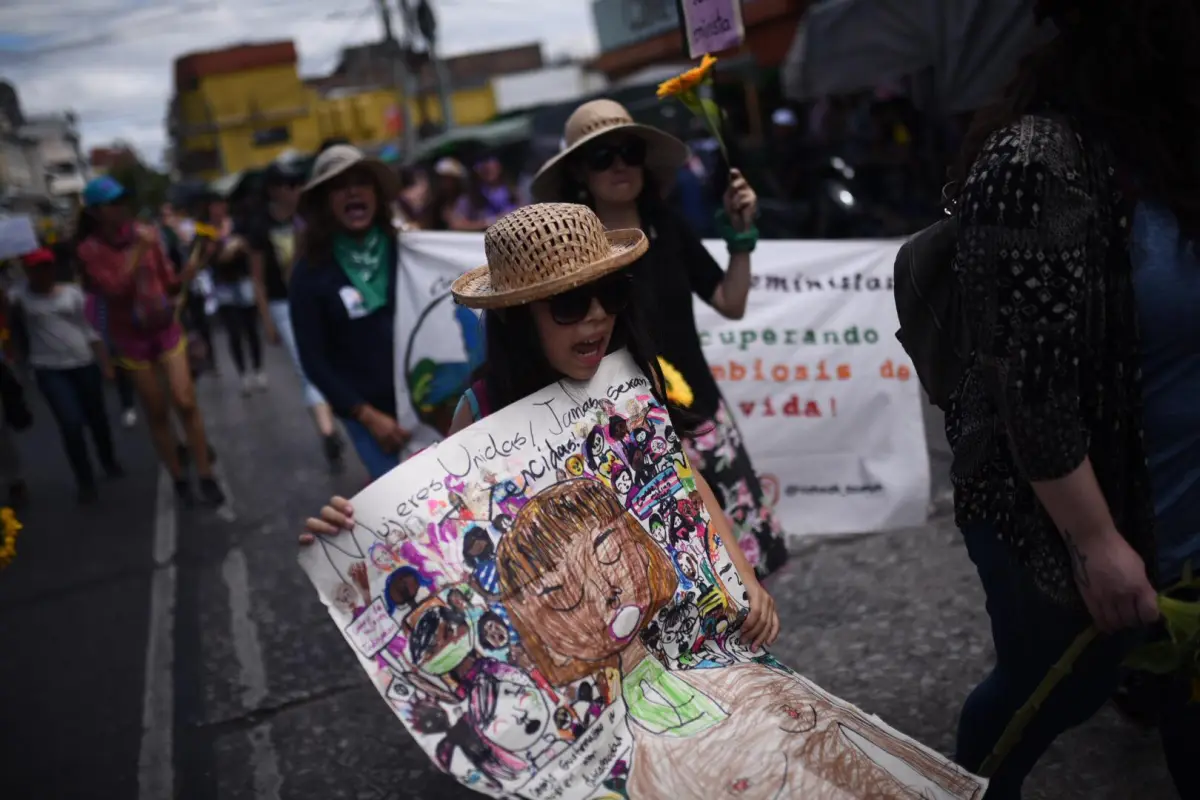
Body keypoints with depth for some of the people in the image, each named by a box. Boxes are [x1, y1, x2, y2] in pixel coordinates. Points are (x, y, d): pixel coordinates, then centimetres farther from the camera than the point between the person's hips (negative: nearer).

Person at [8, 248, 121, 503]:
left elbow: (90, 330, 7)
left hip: (84, 364, 2)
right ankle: (85, 482, 6)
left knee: (97, 418, 14)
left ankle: (109, 462, 39)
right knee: (71, 424, -11)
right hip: (49, 371, -2)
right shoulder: (20, 297, 0)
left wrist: (106, 364, 5)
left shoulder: (73, 292, 4)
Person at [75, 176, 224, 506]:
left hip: (166, 328, 1)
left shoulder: (146, 234, -3)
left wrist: (192, 268, -12)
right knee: (157, 413, 6)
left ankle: (206, 475, 5)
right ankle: (178, 478, 20)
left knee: (185, 402, -6)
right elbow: (114, 290, -23)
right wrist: (138, 250, -25)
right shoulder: (89, 250, -10)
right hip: (131, 338, -1)